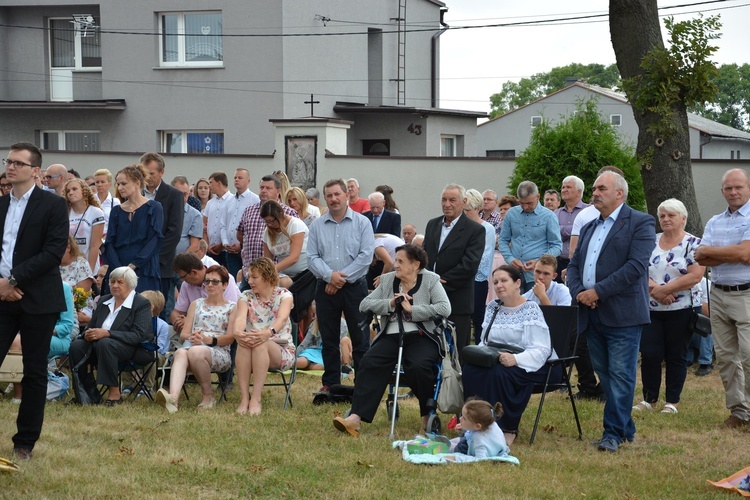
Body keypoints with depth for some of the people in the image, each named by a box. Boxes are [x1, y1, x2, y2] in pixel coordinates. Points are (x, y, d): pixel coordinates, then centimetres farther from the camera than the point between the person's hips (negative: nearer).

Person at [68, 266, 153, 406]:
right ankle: (90, 393, -14)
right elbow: (91, 326, 17)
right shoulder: (104, 301, 16)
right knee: (76, 346, -21)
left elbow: (139, 336, -17)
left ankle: (115, 393, -30)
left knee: (105, 343, -37)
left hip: (134, 349, -6)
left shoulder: (142, 304, -5)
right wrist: (88, 334, -11)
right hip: (100, 345, 6)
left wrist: (107, 333, -27)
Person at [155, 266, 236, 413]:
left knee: (195, 352, -39)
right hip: (193, 345, 3)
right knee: (180, 352, -36)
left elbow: (230, 338, 2)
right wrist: (191, 337, -7)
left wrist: (208, 339, -16)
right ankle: (173, 397, -61)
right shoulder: (196, 304, 28)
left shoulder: (232, 307, 16)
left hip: (219, 352, -3)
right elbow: (183, 334, 18)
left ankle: (208, 395, -20)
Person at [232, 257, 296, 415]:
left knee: (260, 343, -36)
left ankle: (256, 399, -39)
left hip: (282, 352, -2)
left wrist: (269, 332, -46)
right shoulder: (246, 297, 8)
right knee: (244, 342, -33)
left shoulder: (284, 295, 0)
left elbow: (282, 318, -22)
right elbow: (240, 317, -14)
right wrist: (237, 332, -40)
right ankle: (244, 398, -38)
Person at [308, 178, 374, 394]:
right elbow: (312, 257, 1)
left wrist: (342, 278, -12)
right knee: (329, 340, 9)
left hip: (354, 287, -3)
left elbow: (366, 256, -8)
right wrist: (329, 275, -15)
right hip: (325, 288, 3)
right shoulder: (317, 225, 7)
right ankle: (330, 383, 17)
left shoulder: (362, 223, 0)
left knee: (360, 338, 0)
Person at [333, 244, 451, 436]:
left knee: (418, 367, -33)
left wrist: (412, 309, -14)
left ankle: (428, 417, -9)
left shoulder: (430, 280, 4)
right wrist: (390, 304, -8)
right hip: (391, 336, 4)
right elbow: (364, 305, 8)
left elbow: (445, 308, -11)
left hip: (420, 337, -3)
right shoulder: (388, 280, 15)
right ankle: (355, 418, -33)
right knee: (369, 363, -23)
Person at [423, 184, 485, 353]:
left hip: (457, 300, -5)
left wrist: (442, 282, -15)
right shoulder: (433, 224, 15)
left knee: (459, 351, -1)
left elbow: (469, 265, -14)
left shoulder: (475, 230, -5)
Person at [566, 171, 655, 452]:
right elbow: (574, 265, 18)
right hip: (592, 314, 8)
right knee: (604, 374, 10)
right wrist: (578, 292, -4)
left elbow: (636, 265, -15)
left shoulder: (639, 223, -3)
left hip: (623, 314, -7)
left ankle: (614, 432, -3)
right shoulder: (589, 228, 21)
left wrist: (598, 291, -17)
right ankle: (626, 428, 19)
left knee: (620, 374, -6)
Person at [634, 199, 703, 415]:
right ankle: (649, 399, 12)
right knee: (649, 355, 0)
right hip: (651, 310, 3)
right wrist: (653, 288, -16)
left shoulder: (693, 244, -4)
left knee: (676, 356, 3)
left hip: (681, 310, -3)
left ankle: (672, 402, 12)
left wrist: (664, 289, -16)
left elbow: (695, 276, -14)